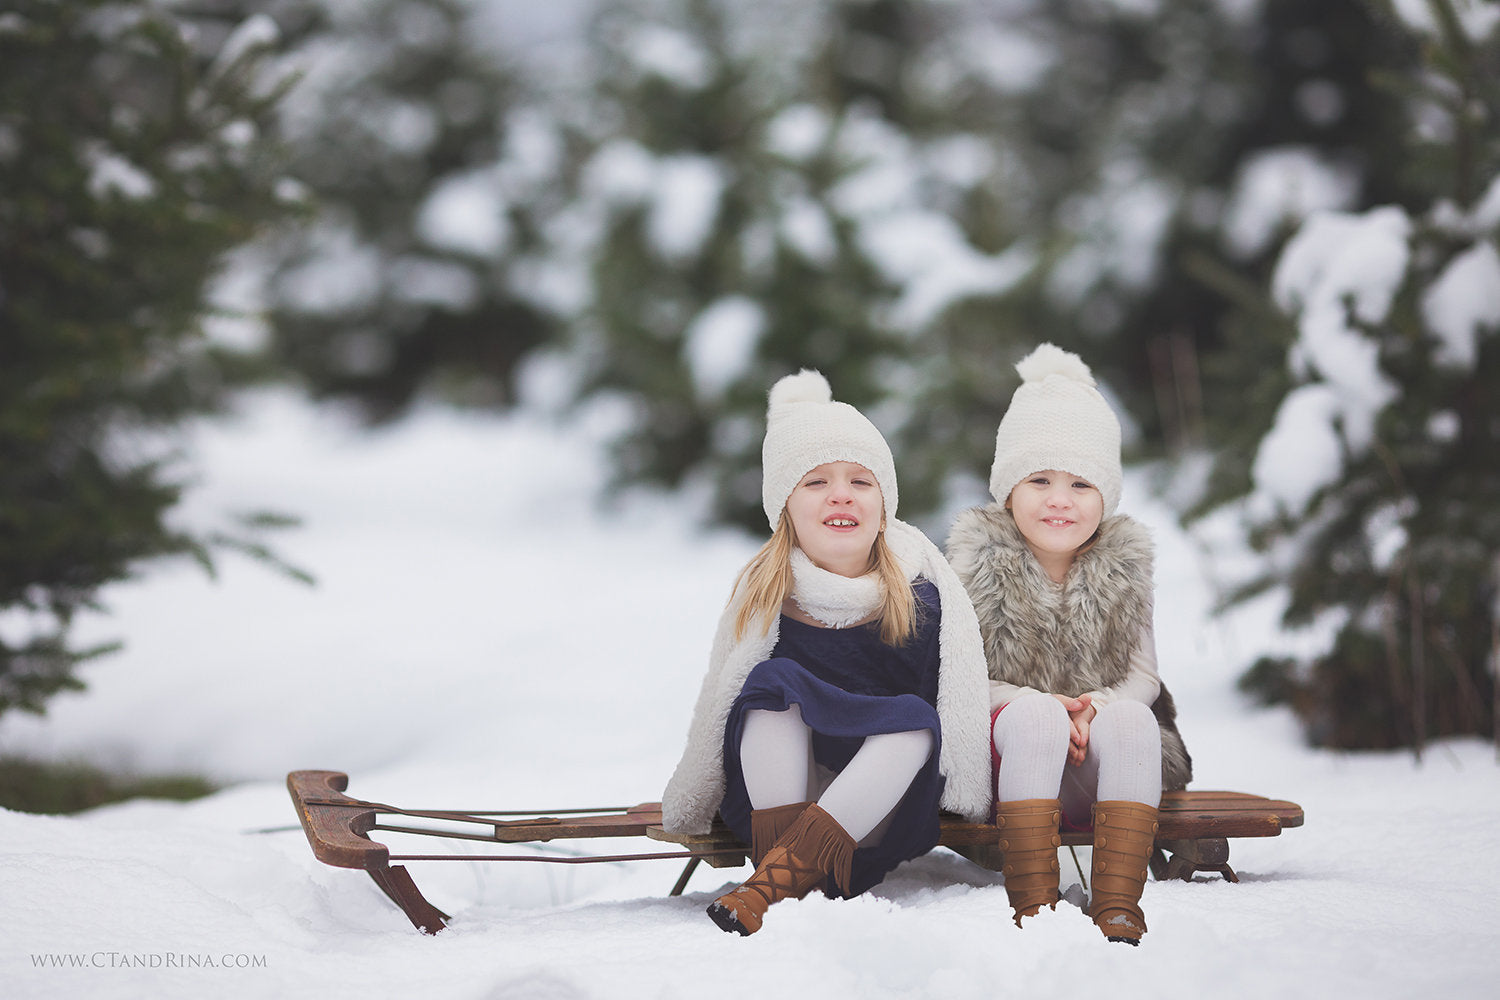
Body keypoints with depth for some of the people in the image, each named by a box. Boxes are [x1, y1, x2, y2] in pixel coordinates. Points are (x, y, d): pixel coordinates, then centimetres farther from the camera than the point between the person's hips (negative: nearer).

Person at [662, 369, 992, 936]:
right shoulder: (762, 593, -3)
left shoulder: (920, 596, -4)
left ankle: (783, 872, -45)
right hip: (774, 789, 1)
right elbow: (719, 710, 1)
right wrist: (686, 806, -1)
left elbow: (954, 707, -5)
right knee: (775, 680, -23)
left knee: (916, 716, -28)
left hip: (880, 802, 0)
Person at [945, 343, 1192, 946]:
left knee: (1132, 719, -31)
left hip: (1096, 768, 2)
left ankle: (1117, 908, -38)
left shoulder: (1124, 559, 8)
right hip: (995, 757, -2)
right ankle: (1032, 907, -40)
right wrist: (1040, 706, -20)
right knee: (1035, 715, -35)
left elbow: (1143, 675, 8)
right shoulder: (978, 552, 1)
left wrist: (1095, 708, -16)